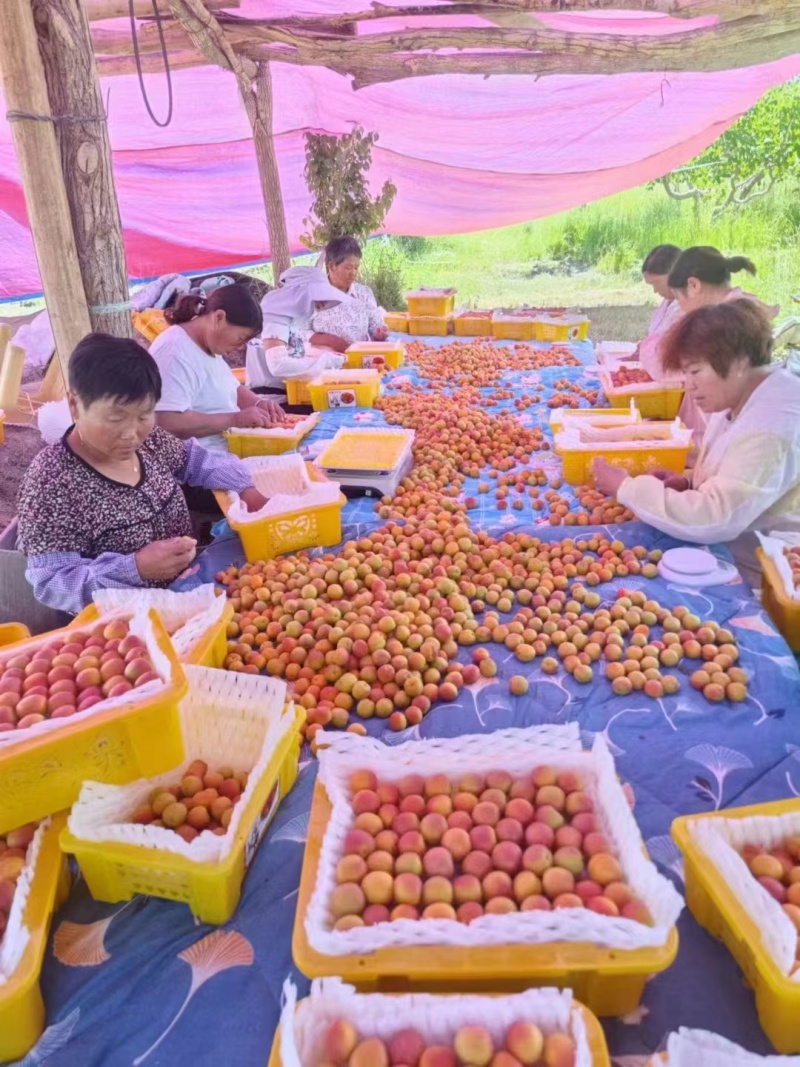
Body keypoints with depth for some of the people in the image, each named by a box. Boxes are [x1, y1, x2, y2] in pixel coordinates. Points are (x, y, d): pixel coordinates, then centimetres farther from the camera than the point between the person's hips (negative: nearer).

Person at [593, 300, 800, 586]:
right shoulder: (741, 399, 3)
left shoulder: (770, 428, -27)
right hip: (728, 555, 8)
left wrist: (625, 487, -22)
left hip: (755, 583, -8)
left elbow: (714, 519, -31)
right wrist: (689, 484, -4)